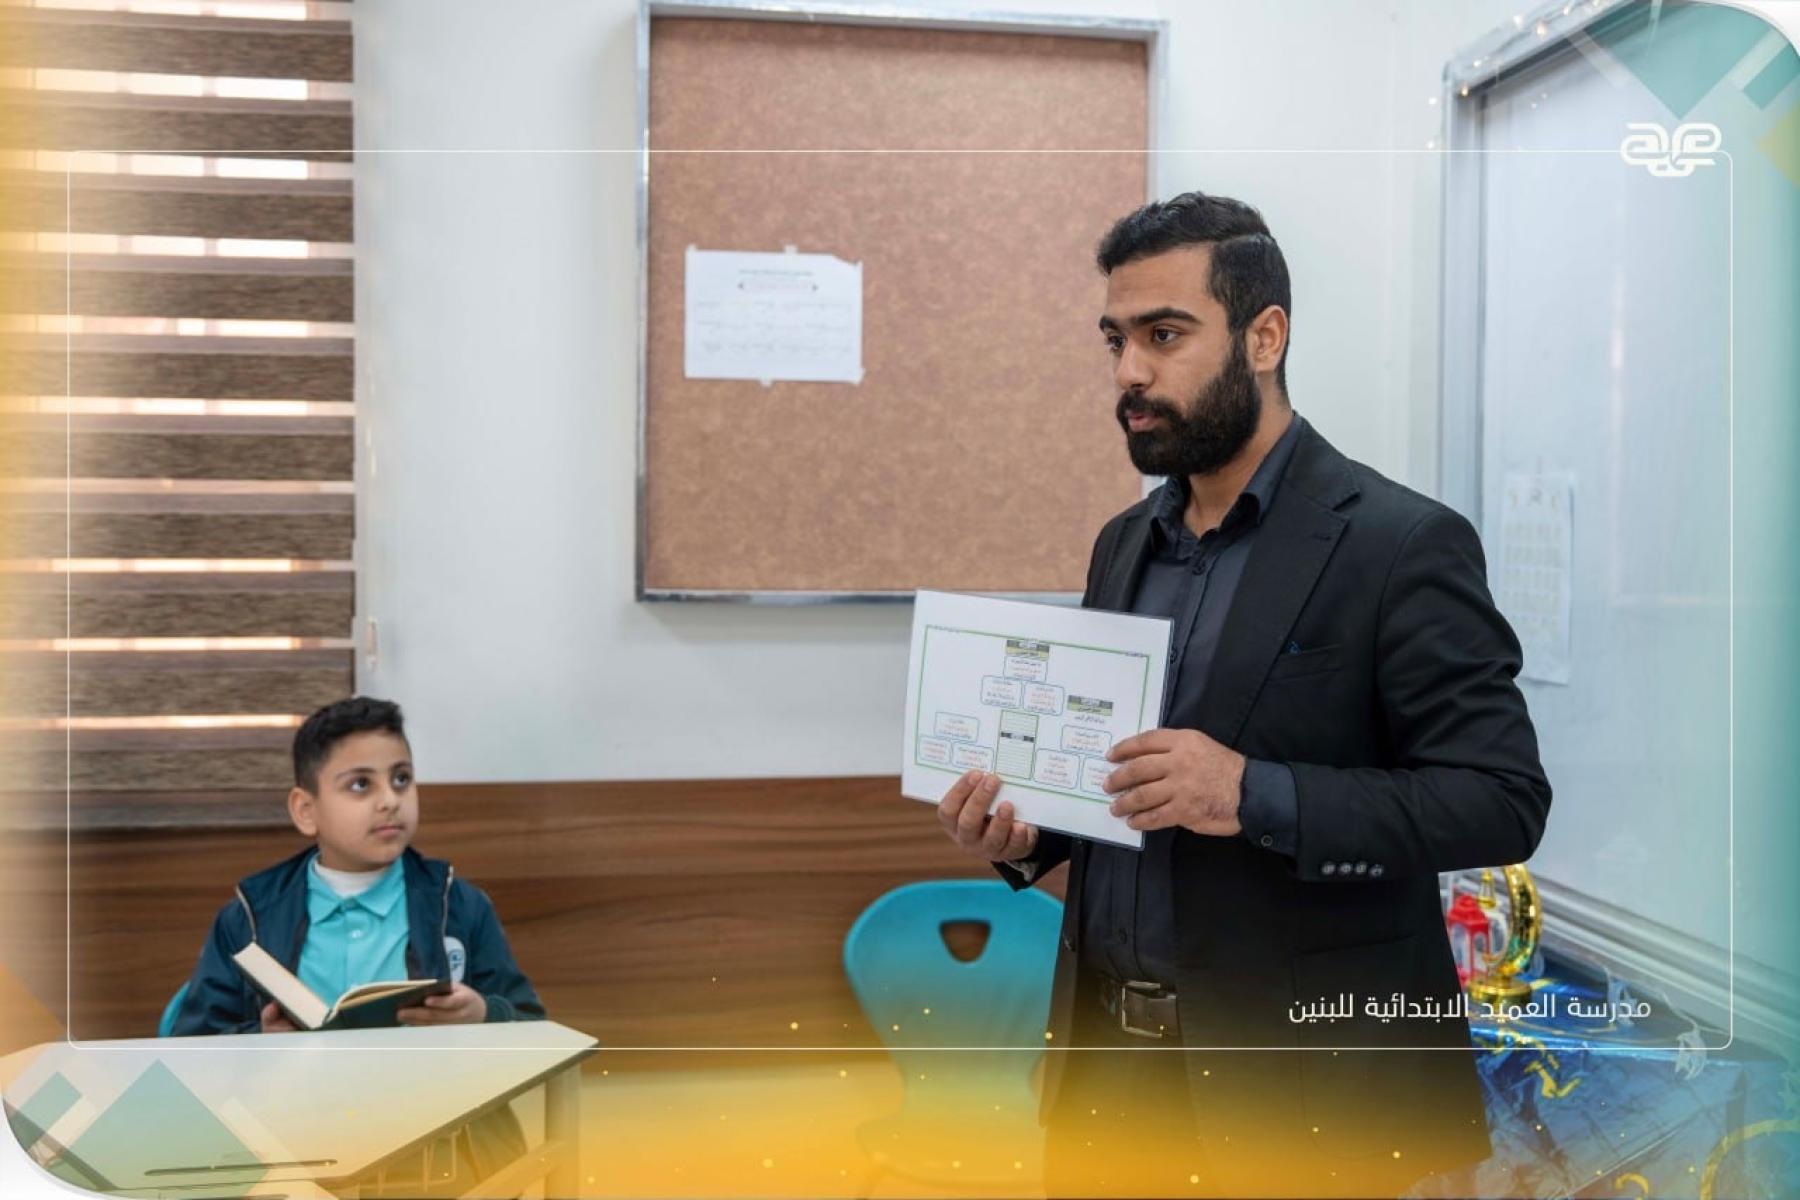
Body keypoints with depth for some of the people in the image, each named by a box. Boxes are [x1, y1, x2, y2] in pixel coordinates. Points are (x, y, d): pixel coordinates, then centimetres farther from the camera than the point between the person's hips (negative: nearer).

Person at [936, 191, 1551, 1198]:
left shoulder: (1402, 544, -12)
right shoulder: (1125, 544, 8)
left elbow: (1503, 797, -16)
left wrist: (1257, 797, -27)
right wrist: (1024, 833, -4)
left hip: (1303, 1074, -6)